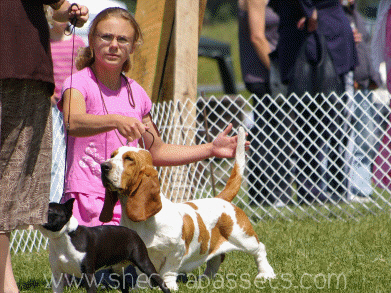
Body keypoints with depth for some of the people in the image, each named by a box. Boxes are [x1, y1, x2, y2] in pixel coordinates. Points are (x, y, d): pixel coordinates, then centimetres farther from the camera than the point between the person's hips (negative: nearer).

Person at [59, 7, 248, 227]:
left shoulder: (136, 93, 15)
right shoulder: (79, 83, -3)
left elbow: (156, 151, 26)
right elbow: (73, 123, -27)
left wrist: (211, 149, 19)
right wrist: (116, 121, -44)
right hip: (88, 199, -5)